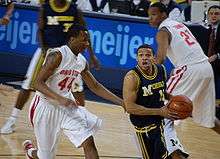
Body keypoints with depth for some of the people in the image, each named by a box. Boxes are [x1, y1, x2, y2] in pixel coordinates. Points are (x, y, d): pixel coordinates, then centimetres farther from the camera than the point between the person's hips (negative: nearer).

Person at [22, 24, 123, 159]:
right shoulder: (57, 55, -21)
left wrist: (120, 102, 6)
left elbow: (95, 86, 13)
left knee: (88, 142, -11)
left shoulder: (82, 62, 2)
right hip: (46, 106, -6)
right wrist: (60, 99, -38)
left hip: (67, 106, 7)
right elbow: (38, 83, -25)